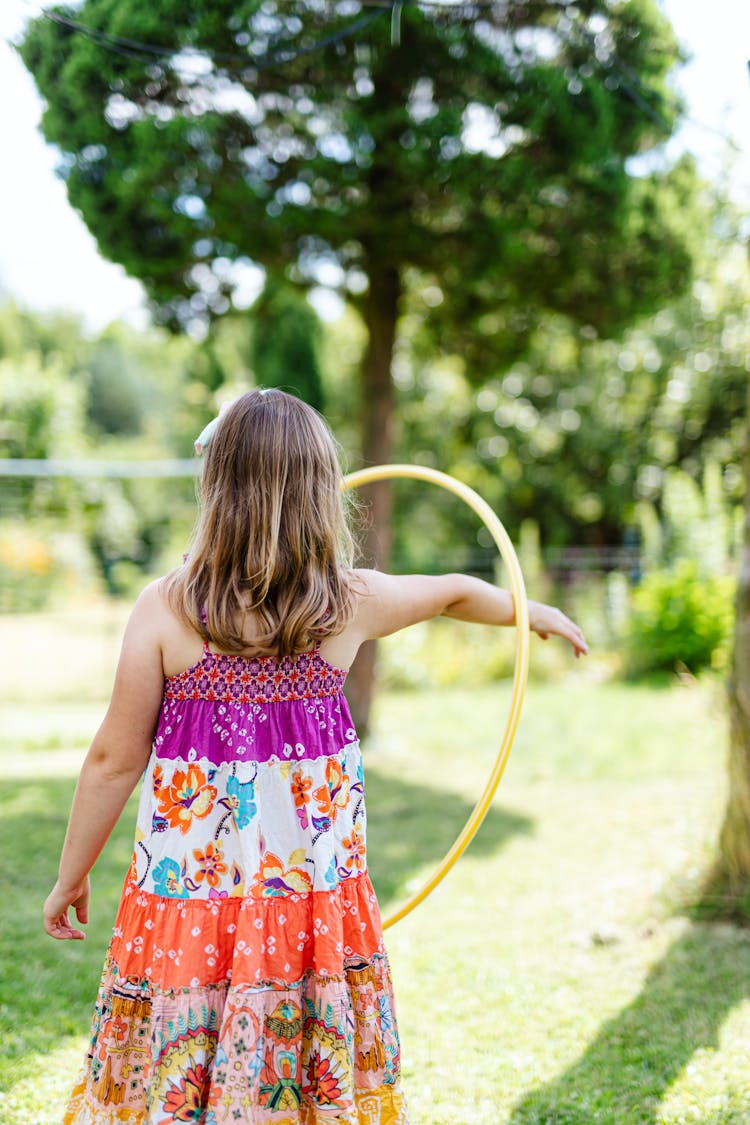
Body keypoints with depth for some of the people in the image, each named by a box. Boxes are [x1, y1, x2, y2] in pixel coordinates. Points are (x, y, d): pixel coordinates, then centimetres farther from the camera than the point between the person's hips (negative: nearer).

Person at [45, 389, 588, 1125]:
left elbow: (114, 758, -6)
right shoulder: (348, 602, -4)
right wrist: (537, 612, 37)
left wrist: (71, 874, 8)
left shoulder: (165, 608, -11)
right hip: (314, 891, 2)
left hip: (190, 889, -2)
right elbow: (457, 592, 16)